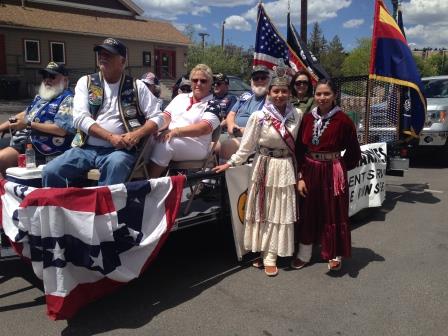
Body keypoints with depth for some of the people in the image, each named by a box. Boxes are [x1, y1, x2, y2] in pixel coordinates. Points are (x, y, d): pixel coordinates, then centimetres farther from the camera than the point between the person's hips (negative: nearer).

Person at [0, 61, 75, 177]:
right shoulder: (41, 96, 19)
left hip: (42, 152, -9)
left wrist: (29, 124, -15)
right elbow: (25, 114, 31)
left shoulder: (67, 100, -9)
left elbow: (62, 130, -19)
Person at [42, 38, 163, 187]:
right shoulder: (85, 82, 10)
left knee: (116, 165, -36)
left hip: (118, 150, -2)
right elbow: (80, 118, -3)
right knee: (50, 172, -18)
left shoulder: (136, 86, 7)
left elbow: (157, 117, 4)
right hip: (86, 148, 2)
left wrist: (137, 134, -16)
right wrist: (110, 137, -17)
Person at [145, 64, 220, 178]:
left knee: (163, 144, -33)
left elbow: (204, 128, -16)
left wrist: (176, 131, -25)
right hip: (171, 139, 5)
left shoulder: (212, 105, 1)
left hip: (196, 146, -4)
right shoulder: (181, 97, 20)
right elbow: (165, 118, 14)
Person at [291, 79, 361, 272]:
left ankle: (335, 255, 25)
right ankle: (304, 254, 30)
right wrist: (300, 176, -4)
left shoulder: (342, 120, -11)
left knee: (334, 212, 7)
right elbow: (300, 149, 0)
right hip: (310, 171, 4)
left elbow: (354, 152, -4)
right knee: (308, 212, 14)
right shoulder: (308, 118, 0)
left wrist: (340, 168, -1)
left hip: (333, 172, -4)